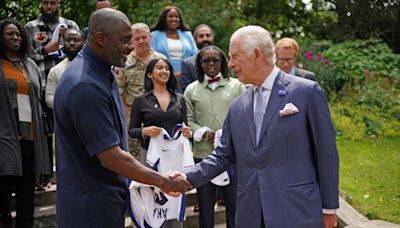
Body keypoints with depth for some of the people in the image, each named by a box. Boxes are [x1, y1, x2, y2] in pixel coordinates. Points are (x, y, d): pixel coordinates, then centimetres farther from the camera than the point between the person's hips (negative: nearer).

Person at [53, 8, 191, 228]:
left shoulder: (101, 73, 6)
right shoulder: (86, 86, -25)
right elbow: (110, 157, -25)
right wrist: (163, 182, -17)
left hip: (104, 197, 9)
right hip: (91, 203, -9)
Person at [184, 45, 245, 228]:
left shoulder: (236, 86, 6)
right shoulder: (192, 90, 8)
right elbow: (188, 120, 5)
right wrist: (205, 133, -11)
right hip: (203, 153, 1)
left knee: (233, 202, 3)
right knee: (205, 203, 9)